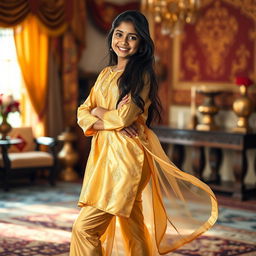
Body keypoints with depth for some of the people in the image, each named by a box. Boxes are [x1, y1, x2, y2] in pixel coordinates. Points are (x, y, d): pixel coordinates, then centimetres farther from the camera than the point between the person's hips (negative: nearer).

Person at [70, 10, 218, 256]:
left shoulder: (142, 75, -6)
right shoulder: (106, 73, 15)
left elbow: (125, 117, -16)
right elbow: (83, 113, 8)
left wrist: (98, 111, 2)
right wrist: (110, 122, -11)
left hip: (126, 157, -7)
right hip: (103, 155, 7)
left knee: (85, 227, -12)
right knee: (132, 229, 12)